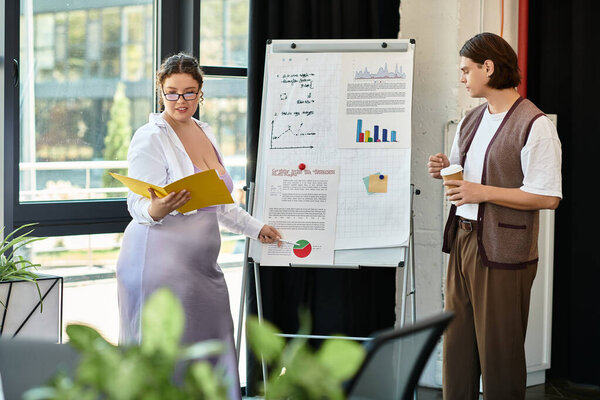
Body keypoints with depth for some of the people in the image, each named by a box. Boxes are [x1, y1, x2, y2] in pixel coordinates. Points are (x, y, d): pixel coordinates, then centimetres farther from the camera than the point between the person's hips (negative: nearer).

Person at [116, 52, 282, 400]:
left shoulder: (204, 133, 16)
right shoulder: (150, 138, -8)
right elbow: (138, 205, -13)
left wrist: (255, 228, 30)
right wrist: (157, 210, -34)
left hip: (202, 265, 8)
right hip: (161, 263, -8)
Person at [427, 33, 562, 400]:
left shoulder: (534, 124, -12)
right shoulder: (472, 121, 14)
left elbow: (549, 197, -17)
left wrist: (482, 192, -19)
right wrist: (444, 169, 6)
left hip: (503, 252, -8)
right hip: (462, 241, 8)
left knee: (499, 353, -1)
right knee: (456, 347, 10)